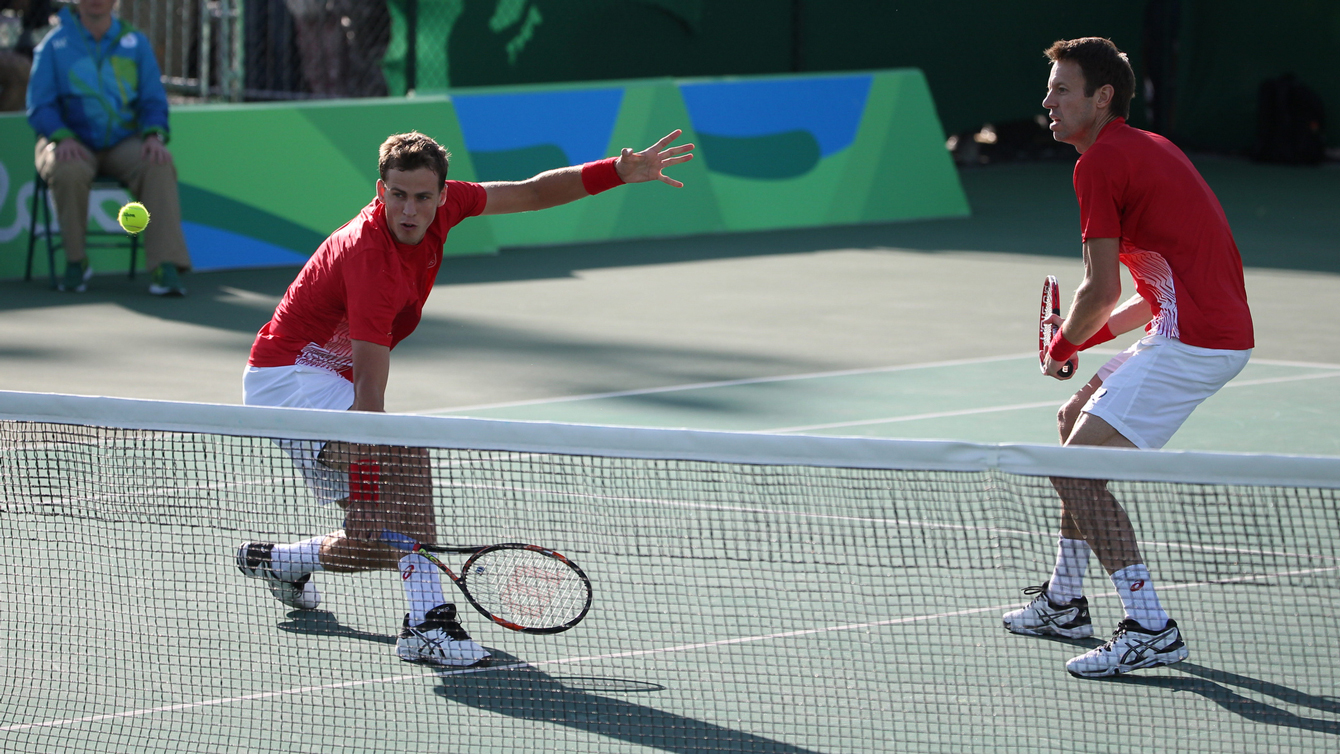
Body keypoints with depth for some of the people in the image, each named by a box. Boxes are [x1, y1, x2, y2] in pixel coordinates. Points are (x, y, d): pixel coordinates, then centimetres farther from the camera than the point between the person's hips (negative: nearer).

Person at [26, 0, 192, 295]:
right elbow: (40, 107, -2)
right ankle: (75, 261, -16)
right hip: (72, 142, -2)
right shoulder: (55, 44, 3)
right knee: (69, 171, -36)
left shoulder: (136, 43, 9)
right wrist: (63, 138, -22)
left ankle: (166, 268, -35)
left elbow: (154, 101, 7)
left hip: (124, 143, 2)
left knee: (159, 165, -29)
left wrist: (154, 135, -14)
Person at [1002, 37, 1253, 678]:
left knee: (1073, 469, -10)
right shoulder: (1149, 147, 20)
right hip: (1216, 331, 10)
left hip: (1192, 344, -10)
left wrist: (1062, 348, 7)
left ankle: (1151, 631, -13)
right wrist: (1091, 336, 19)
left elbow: (1102, 290, -12)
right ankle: (1064, 602, 32)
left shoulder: (1099, 162, -10)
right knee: (1076, 421, 25)